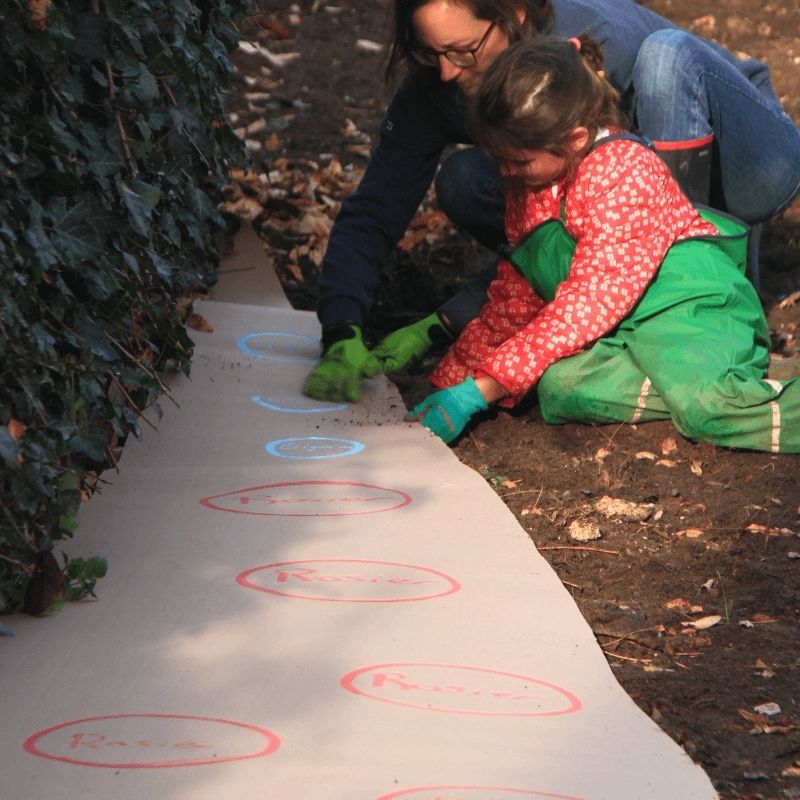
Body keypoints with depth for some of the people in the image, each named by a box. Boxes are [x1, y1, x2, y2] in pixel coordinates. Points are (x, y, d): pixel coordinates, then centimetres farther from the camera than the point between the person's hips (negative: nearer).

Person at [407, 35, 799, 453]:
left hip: (691, 310, -7)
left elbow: (588, 304, -21)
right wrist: (452, 382, 11)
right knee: (558, 385, -27)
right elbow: (514, 295, 19)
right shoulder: (529, 180, 10)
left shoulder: (624, 172, -17)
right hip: (623, 333, 7)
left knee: (706, 404, -38)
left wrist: (479, 389, -22)